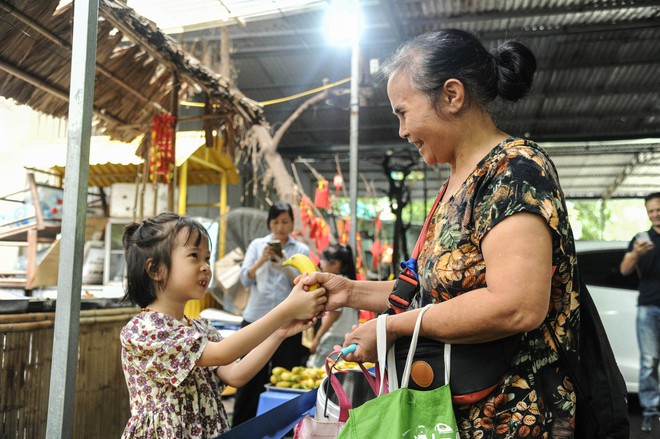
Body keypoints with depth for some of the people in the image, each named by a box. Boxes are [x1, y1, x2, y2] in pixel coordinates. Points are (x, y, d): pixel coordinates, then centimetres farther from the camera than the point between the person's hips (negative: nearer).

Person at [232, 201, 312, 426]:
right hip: (256, 319, 0)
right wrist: (262, 260, -17)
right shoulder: (257, 245, 8)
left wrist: (285, 266, -18)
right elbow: (245, 279, -1)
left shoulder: (302, 250, 6)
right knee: (251, 378, 4)